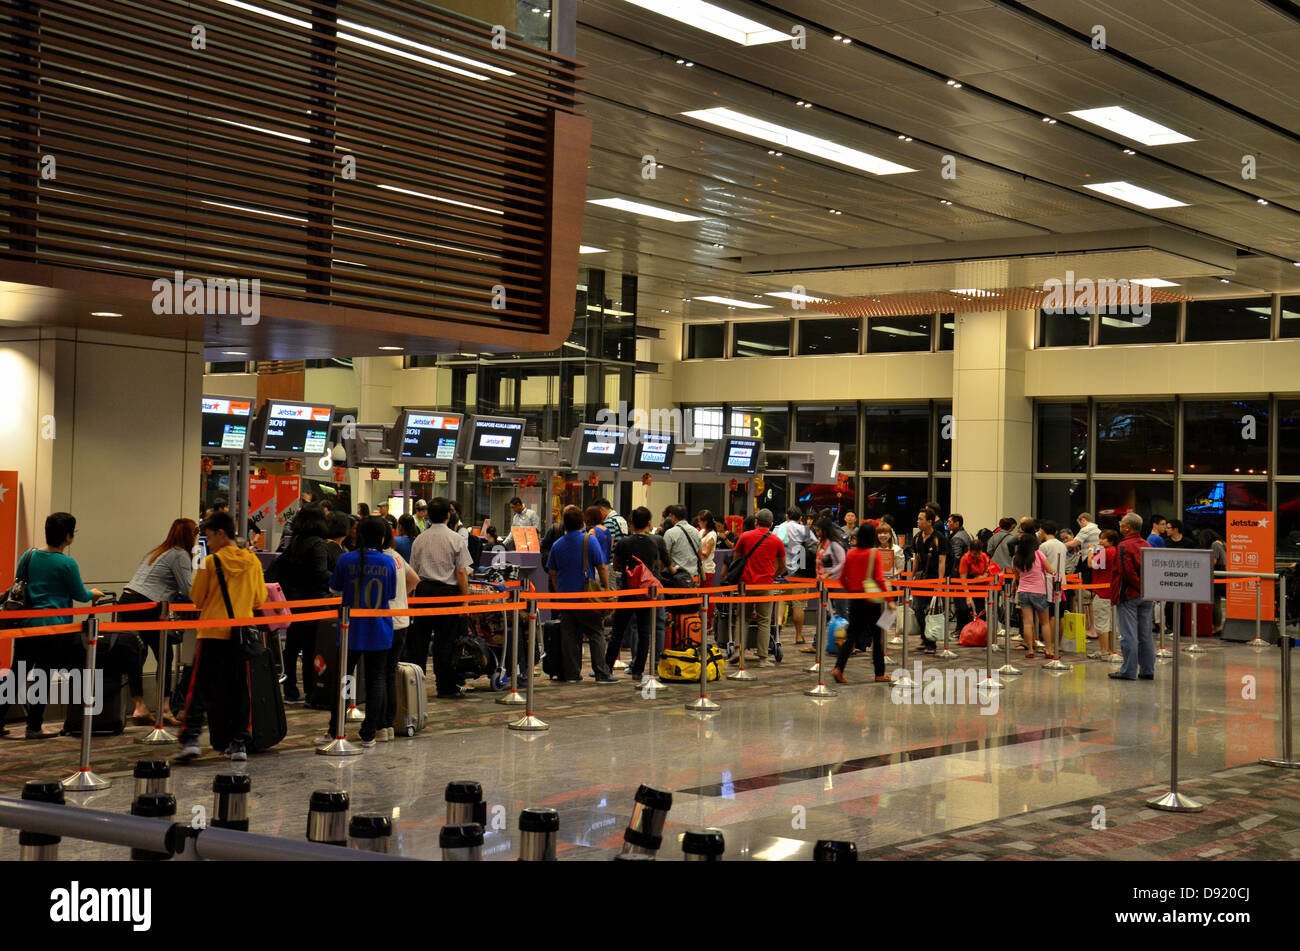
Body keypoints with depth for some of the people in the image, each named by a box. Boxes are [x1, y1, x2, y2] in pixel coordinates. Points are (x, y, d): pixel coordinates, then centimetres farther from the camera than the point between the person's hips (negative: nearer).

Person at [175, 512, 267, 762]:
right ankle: (239, 743, 9)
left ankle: (190, 739, -8)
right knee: (239, 690, 9)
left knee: (200, 689, 2)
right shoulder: (252, 561, 2)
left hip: (212, 632, -3)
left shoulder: (210, 563, -8)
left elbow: (196, 599, -2)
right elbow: (260, 599, 9)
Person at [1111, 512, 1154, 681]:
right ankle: (1147, 670, 14)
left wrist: (1138, 586, -9)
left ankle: (1129, 671, -2)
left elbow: (1126, 572, -20)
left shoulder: (1124, 547, -13)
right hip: (1147, 597, 8)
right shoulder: (1147, 545, 11)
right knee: (1145, 634, 11)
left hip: (1128, 595, -7)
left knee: (1128, 635, -4)